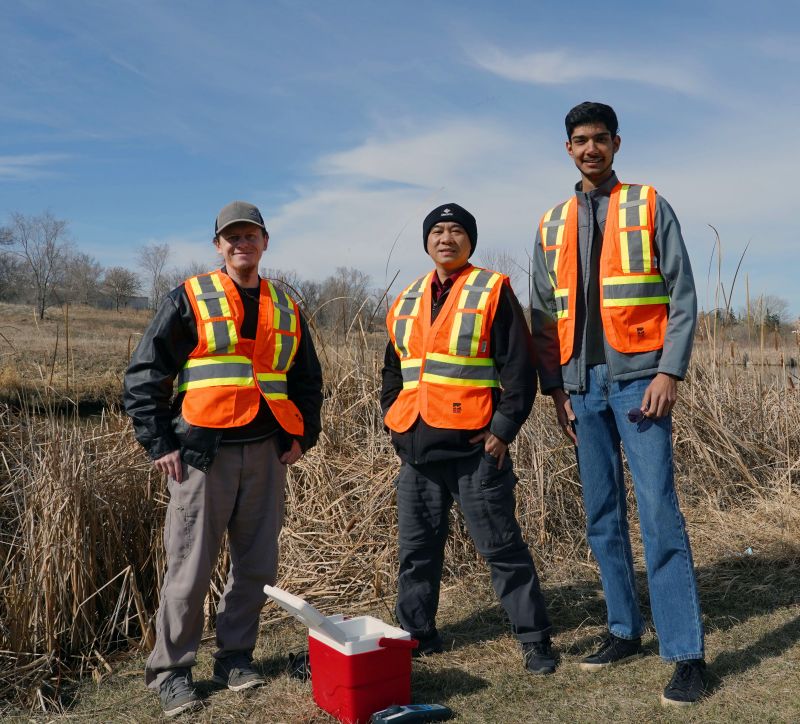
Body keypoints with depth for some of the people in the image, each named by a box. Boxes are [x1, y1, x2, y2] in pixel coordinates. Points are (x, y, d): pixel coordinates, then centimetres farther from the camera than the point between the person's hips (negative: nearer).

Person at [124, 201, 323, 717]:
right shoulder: (190, 300, 1)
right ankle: (171, 670, 17)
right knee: (191, 567, 0)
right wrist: (160, 443, -6)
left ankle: (236, 657, 27)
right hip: (203, 453, -4)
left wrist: (301, 436, 11)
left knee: (258, 564, 9)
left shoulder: (285, 308, 14)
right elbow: (144, 374, -1)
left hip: (266, 454, 4)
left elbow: (307, 380, 22)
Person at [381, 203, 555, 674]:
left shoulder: (492, 291, -3)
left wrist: (504, 429, -13)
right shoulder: (407, 301, 14)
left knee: (502, 546, 2)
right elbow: (393, 371, 23)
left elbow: (519, 368, -7)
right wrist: (395, 423, 12)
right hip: (416, 448, 6)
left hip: (474, 446, -5)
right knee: (417, 547, 13)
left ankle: (535, 638, 15)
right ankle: (416, 634, 28)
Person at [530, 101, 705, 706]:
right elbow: (544, 317, 14)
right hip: (583, 385, 4)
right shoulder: (552, 225, 14)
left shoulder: (649, 207, 5)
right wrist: (554, 386, 6)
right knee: (603, 517, 9)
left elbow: (682, 296, -1)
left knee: (659, 514, -8)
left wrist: (670, 372, -12)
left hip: (638, 378, -4)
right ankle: (625, 631, 23)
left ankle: (687, 654, 0)